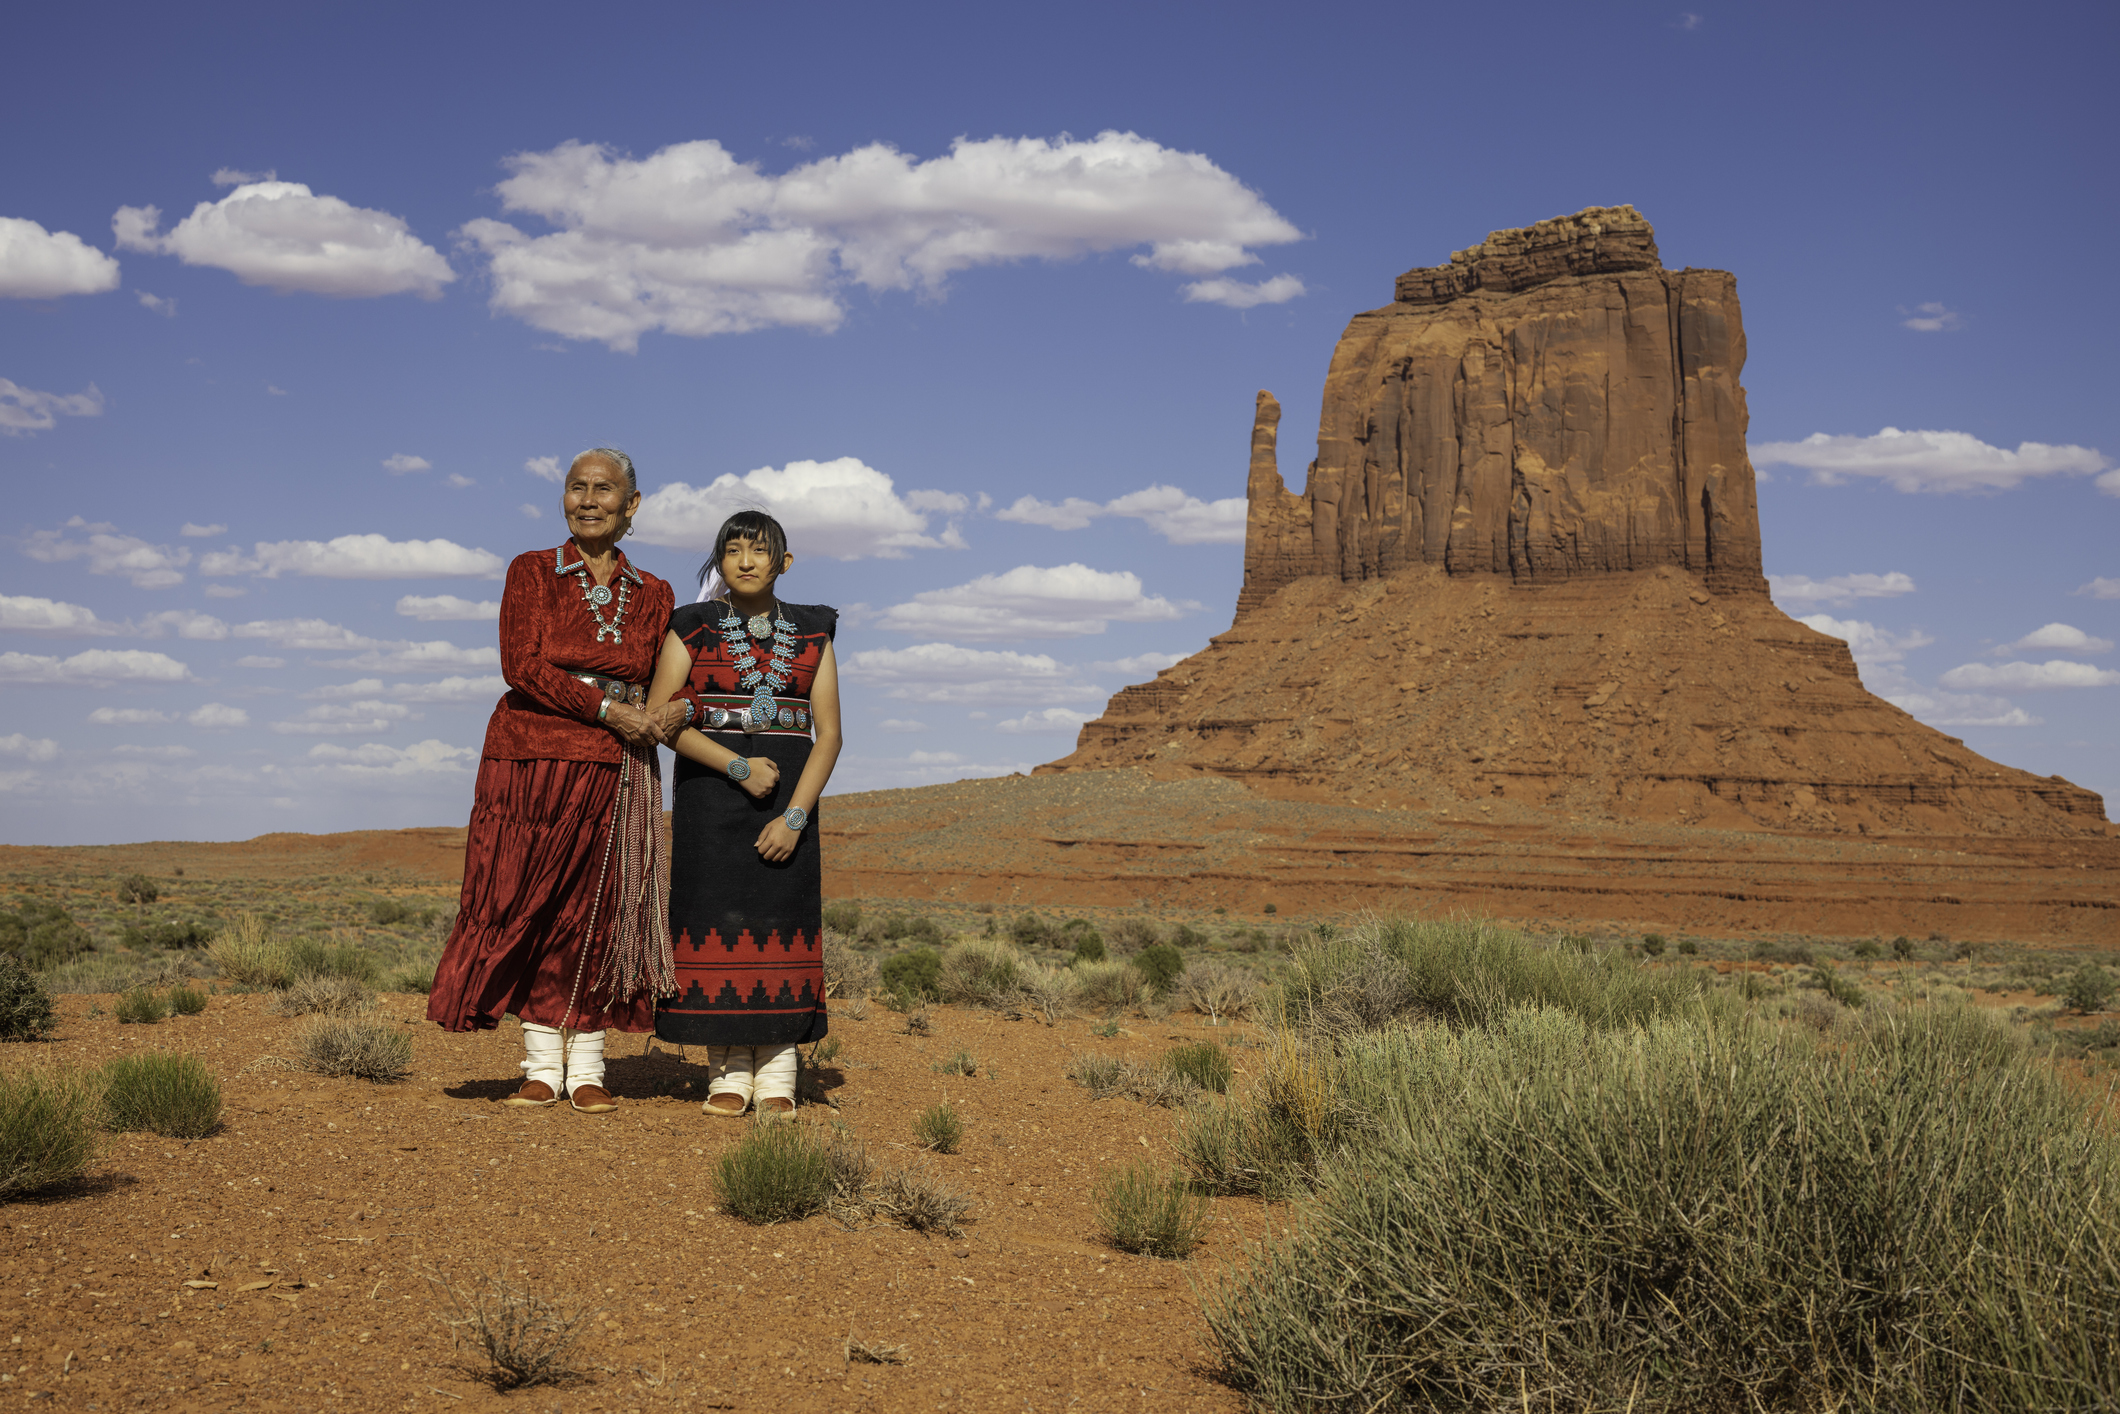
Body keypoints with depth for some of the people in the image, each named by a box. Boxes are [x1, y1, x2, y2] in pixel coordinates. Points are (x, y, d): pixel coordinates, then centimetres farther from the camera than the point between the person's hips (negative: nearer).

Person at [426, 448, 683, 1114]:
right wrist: (609, 710, -14)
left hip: (618, 770, 2)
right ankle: (542, 1069, 6)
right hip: (533, 755, -2)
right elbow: (522, 665, -7)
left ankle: (586, 1070, 7)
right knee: (529, 907, -3)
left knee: (602, 913, 0)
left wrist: (675, 712, -7)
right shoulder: (532, 572, 5)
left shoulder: (653, 595, 13)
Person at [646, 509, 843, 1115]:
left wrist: (796, 816, -11)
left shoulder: (812, 634, 6)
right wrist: (738, 766, -16)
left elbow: (827, 733, 1)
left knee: (780, 926, -1)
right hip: (710, 793, -1)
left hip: (789, 795, 1)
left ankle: (776, 1077, 5)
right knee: (719, 924, -4)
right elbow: (658, 717, -6)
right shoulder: (692, 629, 2)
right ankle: (729, 1073, 4)